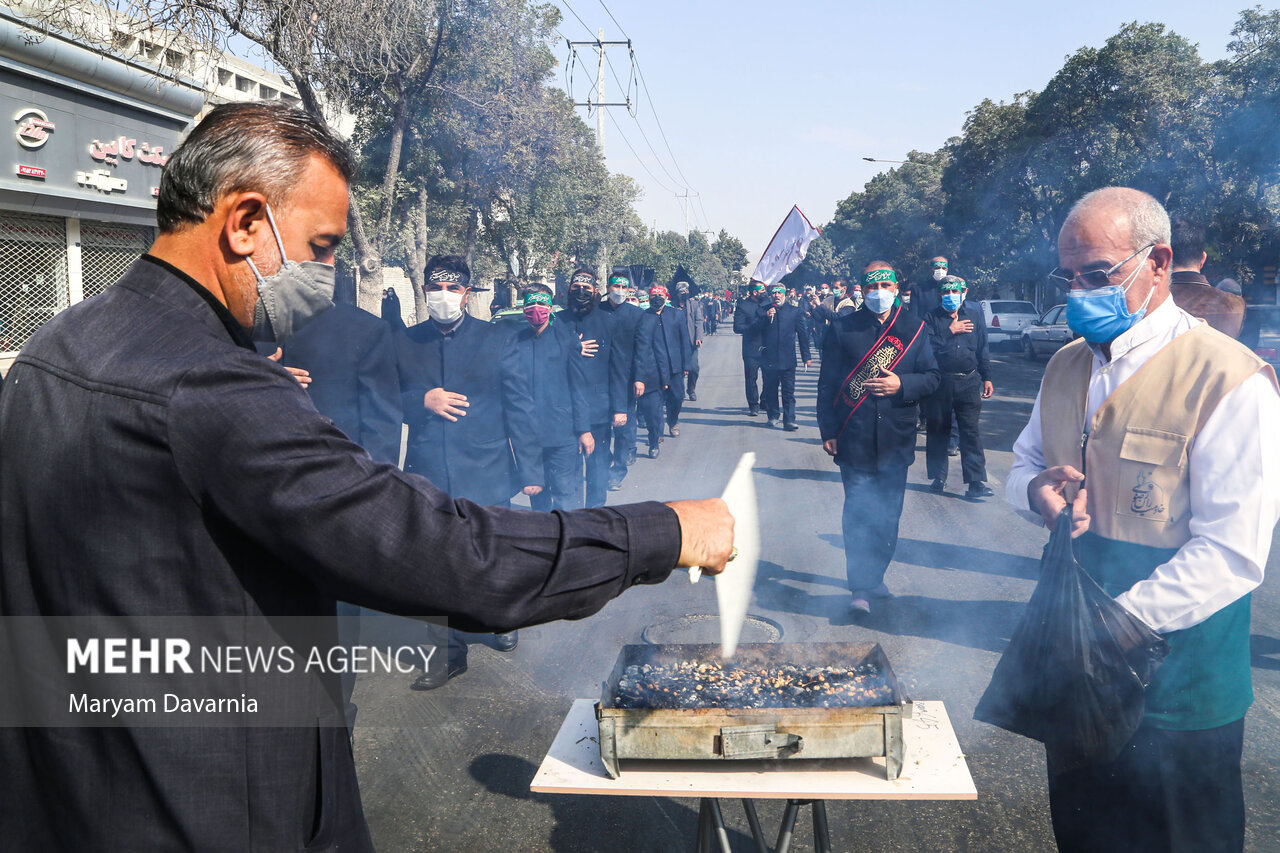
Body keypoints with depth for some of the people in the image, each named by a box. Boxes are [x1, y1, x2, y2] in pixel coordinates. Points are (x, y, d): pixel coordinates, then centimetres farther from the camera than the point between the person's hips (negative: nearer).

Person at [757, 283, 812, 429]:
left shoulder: (794, 312, 8)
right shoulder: (763, 312, 7)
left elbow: (803, 334, 10)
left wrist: (806, 356, 8)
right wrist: (766, 317, -19)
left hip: (788, 359, -1)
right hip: (769, 359, 1)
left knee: (788, 392, -4)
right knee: (770, 390, 9)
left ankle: (789, 420, -5)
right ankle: (773, 416, 23)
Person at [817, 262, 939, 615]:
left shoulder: (914, 328, 6)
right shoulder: (842, 327, 2)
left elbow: (932, 377, 7)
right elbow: (827, 383, 3)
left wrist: (901, 385, -13)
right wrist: (828, 431, -1)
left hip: (896, 439, 2)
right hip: (854, 438, -2)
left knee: (887, 514, 10)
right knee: (858, 512, -6)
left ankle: (875, 576, 27)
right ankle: (860, 588, -3)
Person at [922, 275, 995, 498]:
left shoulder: (975, 315, 11)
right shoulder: (932, 318, 3)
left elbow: (982, 348, 14)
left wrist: (987, 377, 12)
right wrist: (950, 331, -12)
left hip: (968, 381, 1)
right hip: (939, 382, -1)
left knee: (971, 432, -4)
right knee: (937, 432, 7)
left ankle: (976, 482, -4)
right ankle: (938, 478, 20)